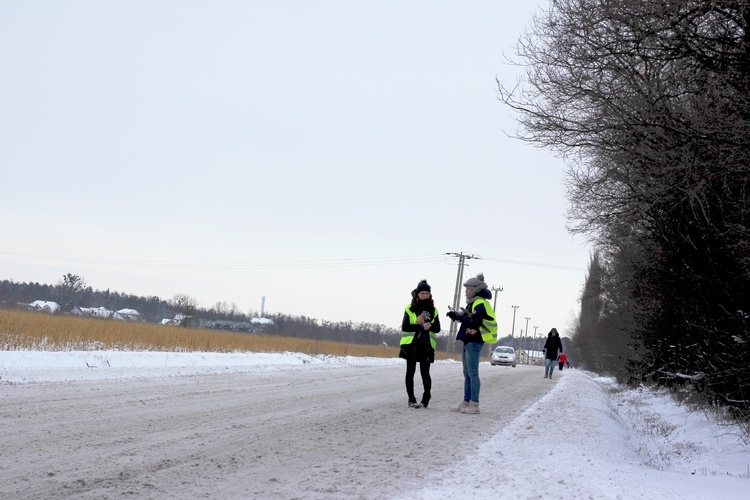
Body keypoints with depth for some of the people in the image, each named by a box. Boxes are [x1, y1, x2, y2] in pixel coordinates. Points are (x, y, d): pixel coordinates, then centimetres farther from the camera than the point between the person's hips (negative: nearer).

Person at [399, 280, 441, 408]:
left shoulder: (433, 310, 8)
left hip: (426, 345, 1)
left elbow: (437, 328, 2)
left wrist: (428, 325, -18)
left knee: (425, 372, -1)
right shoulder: (410, 309, 1)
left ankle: (426, 396, 17)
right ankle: (411, 399, 10)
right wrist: (421, 326, -17)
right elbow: (405, 327, -9)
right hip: (411, 344, -1)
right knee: (410, 371, 4)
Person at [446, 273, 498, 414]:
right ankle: (466, 402, 17)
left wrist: (458, 316, -22)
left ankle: (475, 404, -9)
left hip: (474, 342, -10)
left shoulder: (480, 304, -14)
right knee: (467, 374, 13)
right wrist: (457, 315, 2)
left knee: (472, 373, -10)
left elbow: (475, 323, -23)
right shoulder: (473, 303, 17)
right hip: (468, 341, 10)